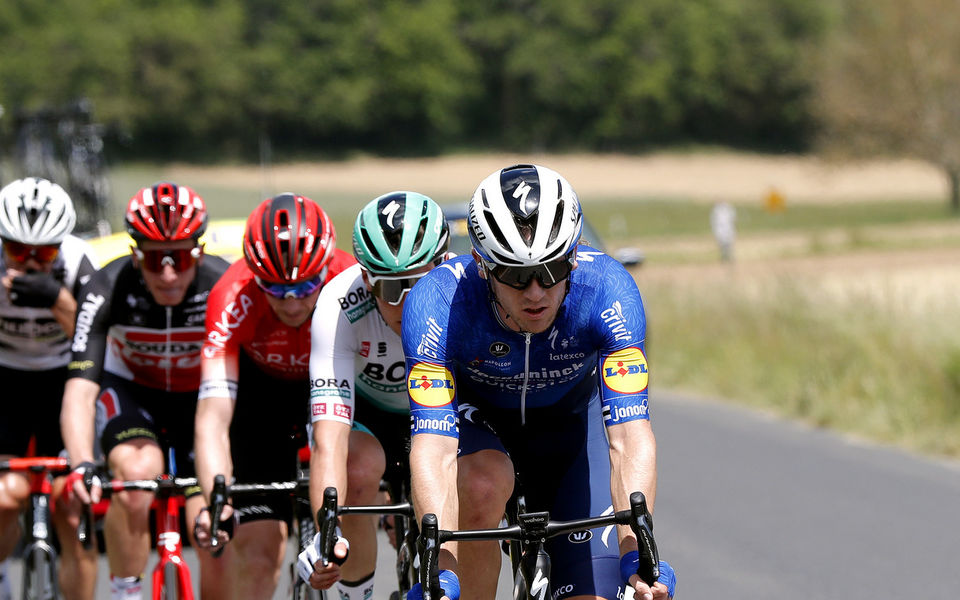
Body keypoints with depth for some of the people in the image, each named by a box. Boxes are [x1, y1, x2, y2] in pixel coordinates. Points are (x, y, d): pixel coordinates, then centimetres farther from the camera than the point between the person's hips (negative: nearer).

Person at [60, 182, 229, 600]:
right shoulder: (108, 290, -29)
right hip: (130, 391, -1)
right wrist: (82, 466, -53)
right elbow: (80, 389, -36)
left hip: (201, 397, 1)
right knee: (138, 472, -33)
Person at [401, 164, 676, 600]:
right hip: (476, 413, -1)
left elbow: (631, 438, -40)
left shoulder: (607, 290, -34)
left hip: (569, 417, 1)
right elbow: (433, 449, -43)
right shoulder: (437, 301, -36)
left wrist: (636, 553, -54)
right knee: (483, 485, -35)